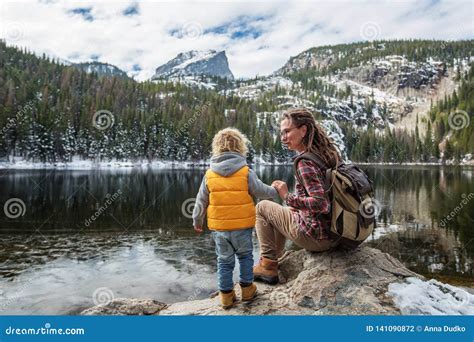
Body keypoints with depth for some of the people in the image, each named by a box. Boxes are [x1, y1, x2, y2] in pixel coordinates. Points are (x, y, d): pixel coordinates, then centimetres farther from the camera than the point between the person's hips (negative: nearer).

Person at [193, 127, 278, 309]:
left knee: (224, 260, 15)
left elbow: (201, 201, 4)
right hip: (242, 226, -1)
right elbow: (262, 191, -2)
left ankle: (226, 294, 23)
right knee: (245, 255, 20)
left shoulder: (209, 174, -2)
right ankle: (247, 288, 28)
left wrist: (197, 221, 18)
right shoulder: (246, 172, -11)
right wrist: (276, 191, 19)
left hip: (218, 227, 2)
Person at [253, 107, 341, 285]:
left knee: (262, 207, 8)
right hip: (335, 233, 8)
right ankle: (274, 261, 34)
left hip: (315, 237, -8)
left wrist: (288, 197, -21)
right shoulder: (328, 152, 4)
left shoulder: (305, 162, -21)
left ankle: (268, 265, 11)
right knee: (284, 210, 29)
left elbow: (322, 204, -29)